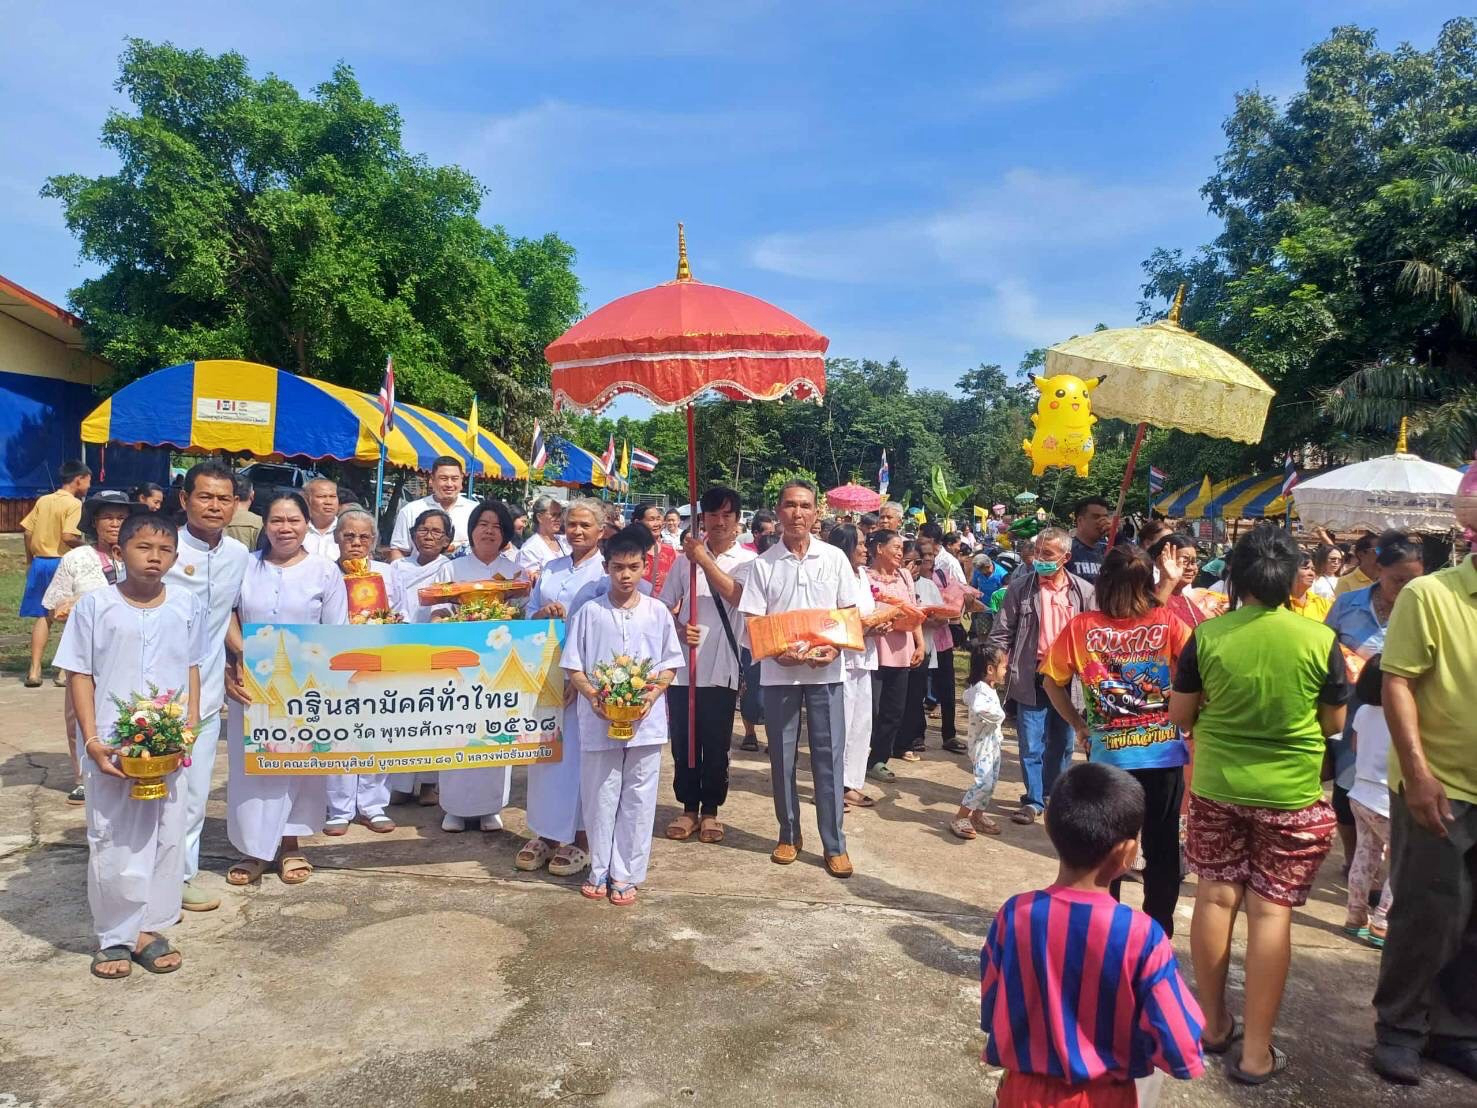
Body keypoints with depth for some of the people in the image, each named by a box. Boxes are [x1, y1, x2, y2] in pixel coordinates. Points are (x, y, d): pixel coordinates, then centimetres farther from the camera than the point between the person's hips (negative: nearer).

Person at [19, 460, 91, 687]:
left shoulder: (42, 500, 9)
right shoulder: (74, 504, -11)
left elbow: (27, 531, 9)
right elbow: (68, 536, -22)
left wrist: (30, 560, 17)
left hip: (39, 563, 6)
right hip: (63, 564, -6)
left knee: (43, 617, 11)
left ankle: (34, 671, 7)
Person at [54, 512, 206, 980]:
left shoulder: (186, 607, 2)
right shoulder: (95, 605, -5)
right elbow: (79, 675, -3)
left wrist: (191, 726, -2)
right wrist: (91, 741, -10)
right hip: (112, 746, -2)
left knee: (166, 835, 9)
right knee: (112, 840, 6)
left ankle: (150, 928, 24)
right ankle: (115, 937, 21)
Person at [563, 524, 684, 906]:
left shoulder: (657, 612, 2)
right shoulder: (590, 613, 0)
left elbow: (670, 664, 6)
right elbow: (572, 667, 2)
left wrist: (653, 692, -11)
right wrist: (592, 695, -15)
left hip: (646, 721, 1)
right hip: (599, 721, 0)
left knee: (637, 800, 6)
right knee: (599, 798, 9)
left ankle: (626, 875, 18)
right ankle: (599, 870, 24)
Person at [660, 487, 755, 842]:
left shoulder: (747, 561, 0)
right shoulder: (685, 558, 7)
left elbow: (735, 594, -19)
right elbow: (665, 606, 10)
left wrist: (704, 559, -18)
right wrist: (678, 629, -8)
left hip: (721, 667, -2)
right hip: (683, 664, 2)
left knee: (716, 746, 7)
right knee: (683, 743, 9)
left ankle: (710, 810, 22)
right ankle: (689, 808, 24)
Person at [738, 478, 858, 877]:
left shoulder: (835, 558, 3)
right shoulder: (763, 563, 1)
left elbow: (851, 613, 5)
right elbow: (753, 622, 0)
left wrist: (835, 648, -12)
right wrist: (778, 653, -17)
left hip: (826, 671, 0)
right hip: (779, 672, 1)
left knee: (829, 756, 2)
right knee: (782, 756, 9)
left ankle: (835, 844, 10)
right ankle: (789, 834, 24)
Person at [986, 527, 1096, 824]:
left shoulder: (1084, 591, 1)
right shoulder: (1019, 587, -3)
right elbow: (1002, 633, -1)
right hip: (1031, 678, -2)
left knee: (1062, 744, 14)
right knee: (1031, 745, 1)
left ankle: (1054, 796, 30)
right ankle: (1033, 800, 14)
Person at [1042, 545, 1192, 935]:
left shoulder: (1081, 627, -8)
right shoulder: (1166, 622, -9)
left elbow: (1053, 681, -1)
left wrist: (1079, 725, 7)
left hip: (1106, 755, 0)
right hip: (1163, 753, 0)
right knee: (1162, 847, 15)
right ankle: (1159, 932, 26)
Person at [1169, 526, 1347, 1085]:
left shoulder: (1207, 635, -10)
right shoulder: (1320, 640, -11)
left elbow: (1180, 715, -1)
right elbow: (1333, 724, 1)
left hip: (1216, 786, 1)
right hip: (1291, 794, -1)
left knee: (1215, 898, 13)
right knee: (1271, 910, 5)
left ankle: (1213, 1024, 28)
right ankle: (1255, 1052, 12)